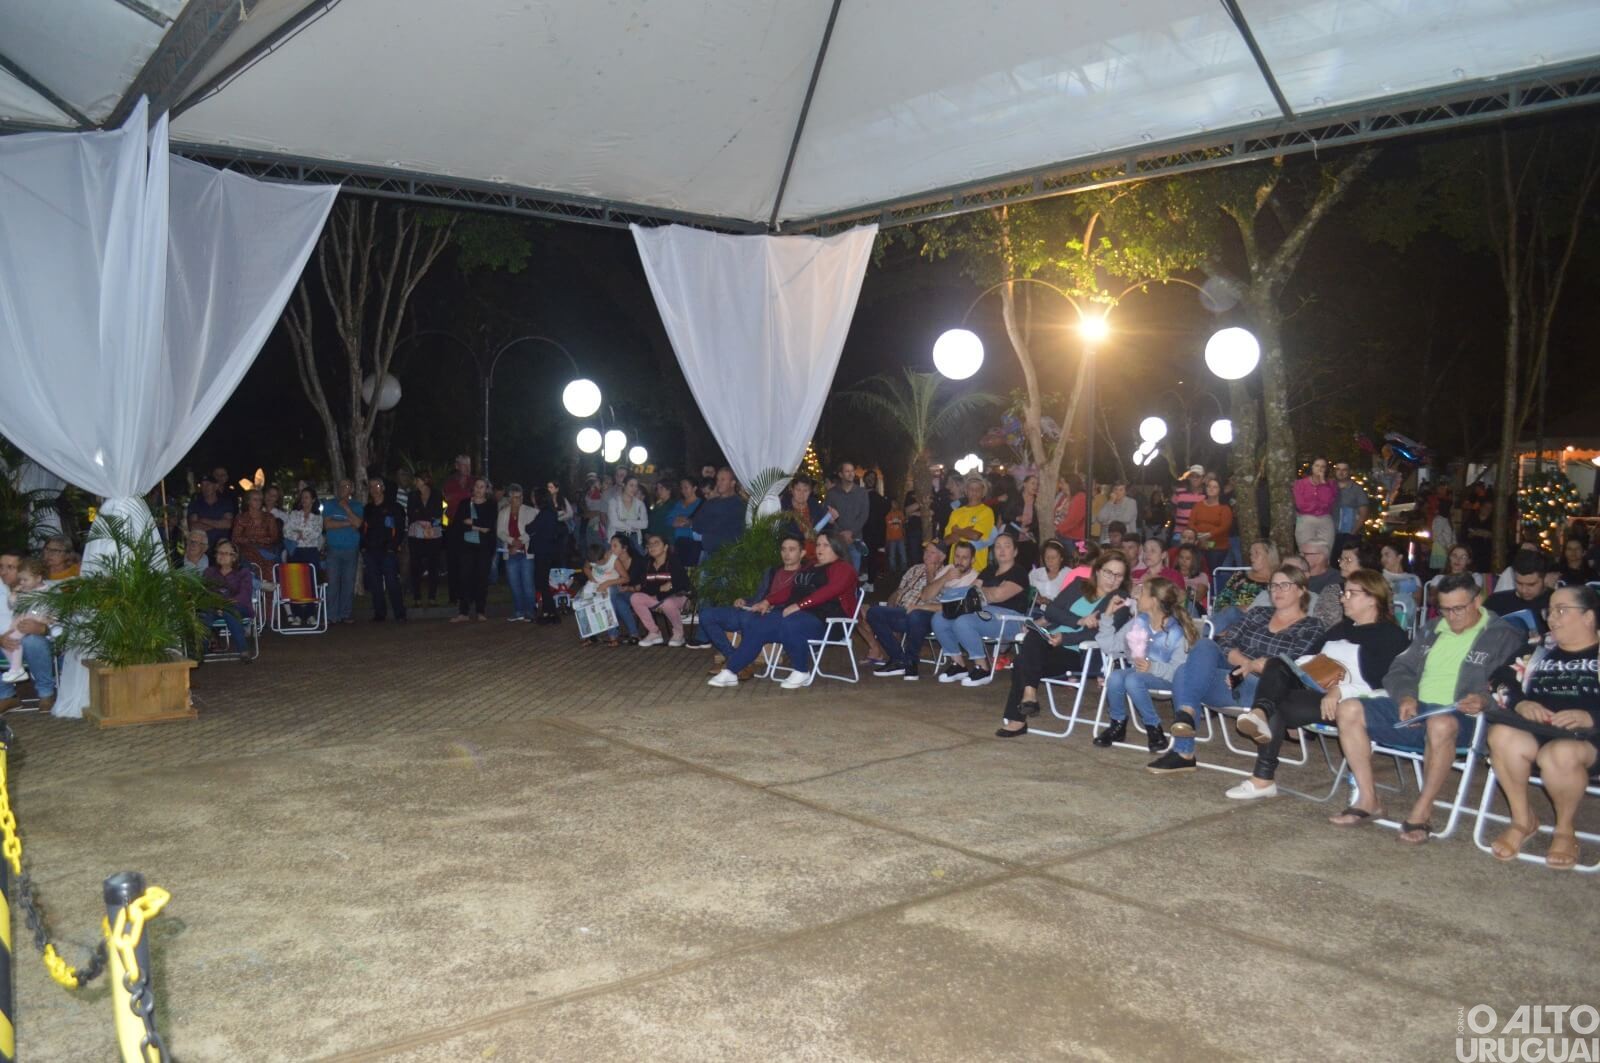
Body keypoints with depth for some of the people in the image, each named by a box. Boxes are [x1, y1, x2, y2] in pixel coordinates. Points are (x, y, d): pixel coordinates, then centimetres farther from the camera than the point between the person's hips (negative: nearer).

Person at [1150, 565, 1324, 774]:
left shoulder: (1311, 629, 8)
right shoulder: (1258, 614, 22)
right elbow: (1224, 642, 9)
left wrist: (1251, 667, -17)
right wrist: (1247, 663, -10)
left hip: (1265, 689, -5)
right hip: (1232, 676, 5)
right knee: (1205, 645, -25)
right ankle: (1186, 713, -30)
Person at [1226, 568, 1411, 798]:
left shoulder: (1391, 635, 0)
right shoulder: (1342, 627, 25)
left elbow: (1378, 685, -13)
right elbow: (1309, 657, 21)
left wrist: (1339, 691, -26)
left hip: (1345, 702, -7)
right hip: (1314, 688, 7)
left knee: (1279, 708, -26)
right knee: (1276, 665, -18)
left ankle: (1263, 779, -23)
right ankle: (1260, 713, -47)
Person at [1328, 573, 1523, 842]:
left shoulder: (1503, 637, 4)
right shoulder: (1431, 631, 21)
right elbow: (1399, 670, 20)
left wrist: (1485, 701, -27)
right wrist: (1407, 697, -1)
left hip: (1459, 718, -6)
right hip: (1413, 710, 6)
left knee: (1440, 724, -43)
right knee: (1349, 710, -16)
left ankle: (1421, 811, -26)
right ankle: (1367, 801, -14)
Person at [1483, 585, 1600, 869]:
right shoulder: (1540, 652, 26)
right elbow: (1507, 684, 15)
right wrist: (1520, 704, -7)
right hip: (1534, 731, 4)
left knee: (1559, 753, -40)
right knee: (1501, 735, -33)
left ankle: (1565, 829, -9)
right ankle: (1522, 820, -11)